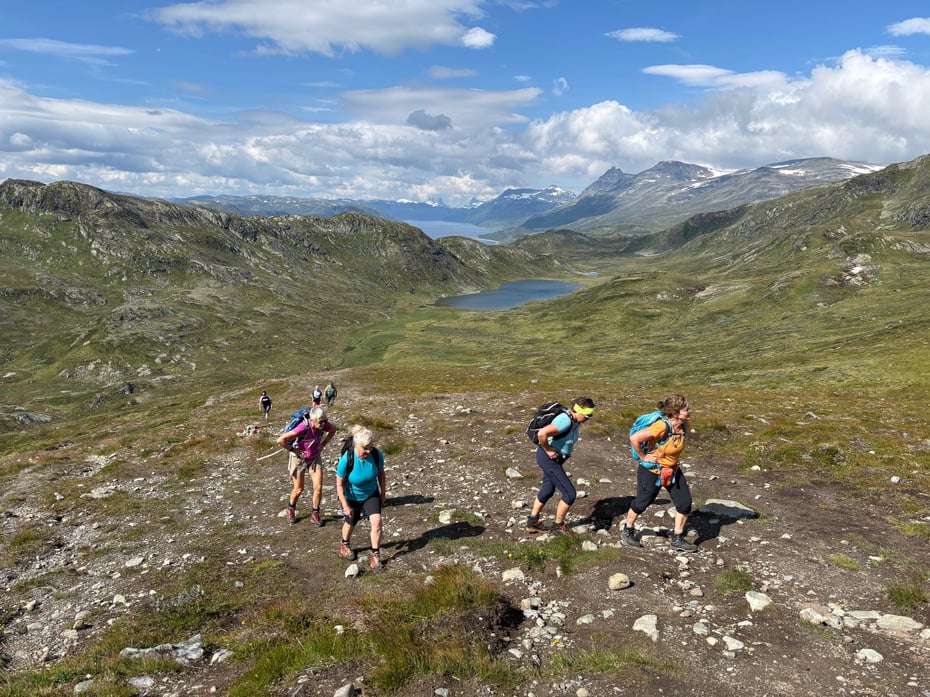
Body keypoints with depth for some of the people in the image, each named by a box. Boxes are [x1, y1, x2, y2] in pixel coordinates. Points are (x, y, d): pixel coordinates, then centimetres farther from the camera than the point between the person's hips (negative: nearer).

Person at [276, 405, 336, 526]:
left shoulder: (324, 425, -21)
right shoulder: (304, 427, -36)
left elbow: (333, 429, 6)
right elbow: (281, 440, -35)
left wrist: (323, 444, -1)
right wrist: (293, 450, -23)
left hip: (315, 458, 4)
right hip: (299, 459, -4)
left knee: (318, 487, -4)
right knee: (299, 489, 9)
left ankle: (315, 515, 15)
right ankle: (291, 509, 39)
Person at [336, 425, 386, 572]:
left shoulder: (377, 455, -26)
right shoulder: (346, 459, -34)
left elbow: (381, 473, -6)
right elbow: (339, 484, -21)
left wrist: (383, 494, 2)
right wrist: (345, 506, -18)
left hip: (371, 494, 2)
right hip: (351, 497, -2)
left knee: (376, 520, -15)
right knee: (351, 523, 18)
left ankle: (375, 555, 2)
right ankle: (344, 545, 50)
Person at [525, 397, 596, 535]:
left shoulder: (575, 420, 1)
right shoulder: (566, 421, -29)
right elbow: (542, 433, -40)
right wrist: (548, 450, -24)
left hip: (555, 459, 10)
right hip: (549, 459, -10)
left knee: (548, 490, 24)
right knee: (570, 494, -3)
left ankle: (532, 523, 39)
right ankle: (558, 526, 16)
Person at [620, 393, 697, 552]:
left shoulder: (684, 424, -11)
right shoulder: (662, 426, -34)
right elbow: (634, 438, -33)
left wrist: (675, 457, 10)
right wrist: (643, 457, -21)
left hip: (672, 470, 7)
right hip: (651, 471, -6)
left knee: (685, 503, 3)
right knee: (642, 503, 10)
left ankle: (677, 539, 20)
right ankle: (627, 531, 36)